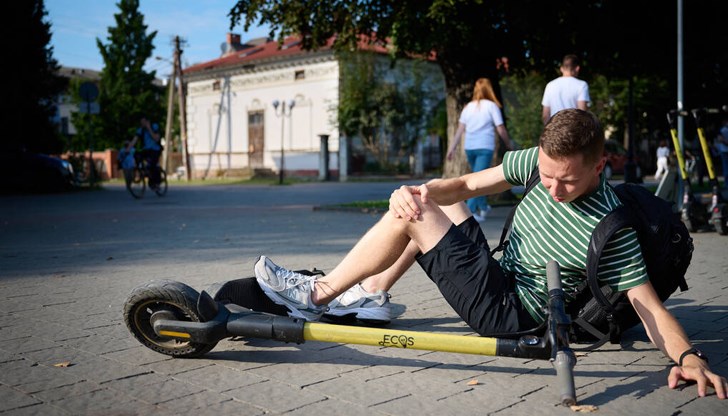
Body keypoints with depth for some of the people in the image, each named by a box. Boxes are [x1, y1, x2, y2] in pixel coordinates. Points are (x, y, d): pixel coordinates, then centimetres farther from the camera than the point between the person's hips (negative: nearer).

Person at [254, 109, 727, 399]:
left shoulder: (609, 230, -25)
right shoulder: (539, 160, -8)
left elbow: (650, 307, -24)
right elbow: (464, 184, -4)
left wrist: (688, 356, -42)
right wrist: (424, 191, -24)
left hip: (509, 312, -8)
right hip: (499, 277, 8)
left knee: (412, 216, -15)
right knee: (423, 203, 16)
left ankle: (319, 294, -1)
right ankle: (372, 295, 15)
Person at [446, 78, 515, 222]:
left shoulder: (468, 107, 11)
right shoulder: (492, 106, -1)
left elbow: (460, 129, 7)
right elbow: (501, 130, -2)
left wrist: (452, 148, 8)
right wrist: (509, 143, 13)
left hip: (469, 147, 5)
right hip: (485, 147, -5)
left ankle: (483, 207, 30)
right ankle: (470, 210, -18)